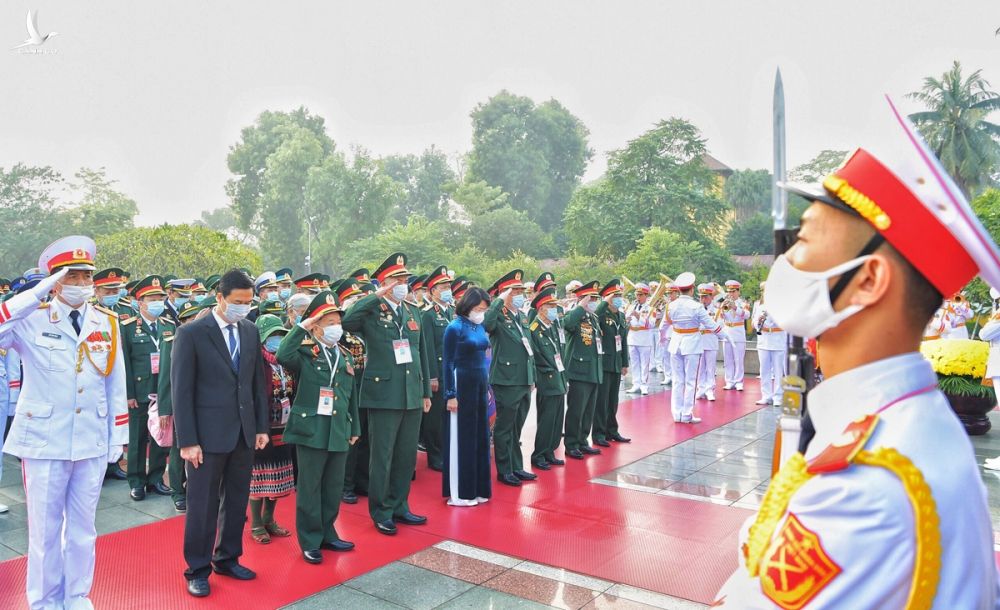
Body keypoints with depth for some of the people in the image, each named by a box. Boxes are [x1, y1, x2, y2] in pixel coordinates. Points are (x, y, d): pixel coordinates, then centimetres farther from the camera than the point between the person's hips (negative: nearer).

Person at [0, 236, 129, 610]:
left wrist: (117, 438, 5)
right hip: (44, 441, -3)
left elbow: (116, 385, 6)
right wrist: (36, 294, -28)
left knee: (83, 527, 15)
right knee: (45, 530, 10)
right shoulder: (30, 320, -6)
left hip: (92, 442, 3)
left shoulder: (107, 322, 3)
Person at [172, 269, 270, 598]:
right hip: (208, 433, -5)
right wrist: (188, 440, -12)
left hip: (244, 432, 5)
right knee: (203, 504, 6)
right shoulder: (191, 333, -9)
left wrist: (262, 426, 7)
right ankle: (198, 569, 22)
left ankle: (227, 558, 31)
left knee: (237, 500, 14)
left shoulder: (251, 331, 6)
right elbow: (181, 390, -10)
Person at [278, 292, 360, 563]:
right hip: (311, 429, -5)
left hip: (339, 431, 6)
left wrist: (355, 428, 17)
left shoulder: (345, 355, 12)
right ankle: (310, 542, 16)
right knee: (309, 487, 4)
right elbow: (283, 356, -29)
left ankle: (327, 534, 30)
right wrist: (301, 327, -21)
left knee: (334, 487, 14)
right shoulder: (305, 353, -5)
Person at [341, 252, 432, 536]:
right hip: (383, 395, -6)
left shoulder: (413, 313, 12)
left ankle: (399, 506, 30)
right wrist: (376, 298, -24)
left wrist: (426, 392, 15)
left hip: (412, 395, 6)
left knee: (407, 456, 14)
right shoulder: (371, 312, -6)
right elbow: (345, 322, -28)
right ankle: (381, 513, 20)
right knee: (382, 457, 5)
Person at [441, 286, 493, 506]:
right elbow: (448, 363, -12)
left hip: (480, 385, 8)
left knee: (480, 437, 12)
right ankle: (458, 493, 9)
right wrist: (451, 395, -14)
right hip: (462, 386, -7)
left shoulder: (480, 327, 9)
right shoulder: (455, 328, -11)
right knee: (461, 439, 0)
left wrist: (487, 387, 15)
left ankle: (477, 489, 23)